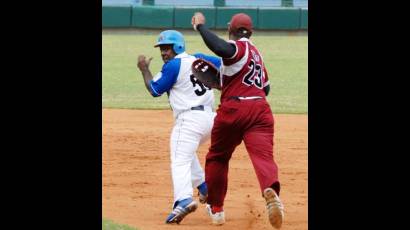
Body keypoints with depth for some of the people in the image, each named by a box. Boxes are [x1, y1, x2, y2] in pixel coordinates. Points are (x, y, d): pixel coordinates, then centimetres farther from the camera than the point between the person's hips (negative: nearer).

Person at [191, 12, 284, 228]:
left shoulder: (239, 47, -2)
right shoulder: (256, 53, 23)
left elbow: (222, 49, -28)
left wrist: (200, 27, -18)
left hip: (233, 109, -5)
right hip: (261, 109, 5)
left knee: (217, 157, 17)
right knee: (263, 155, -15)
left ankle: (215, 208, 26)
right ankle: (270, 190, -47)